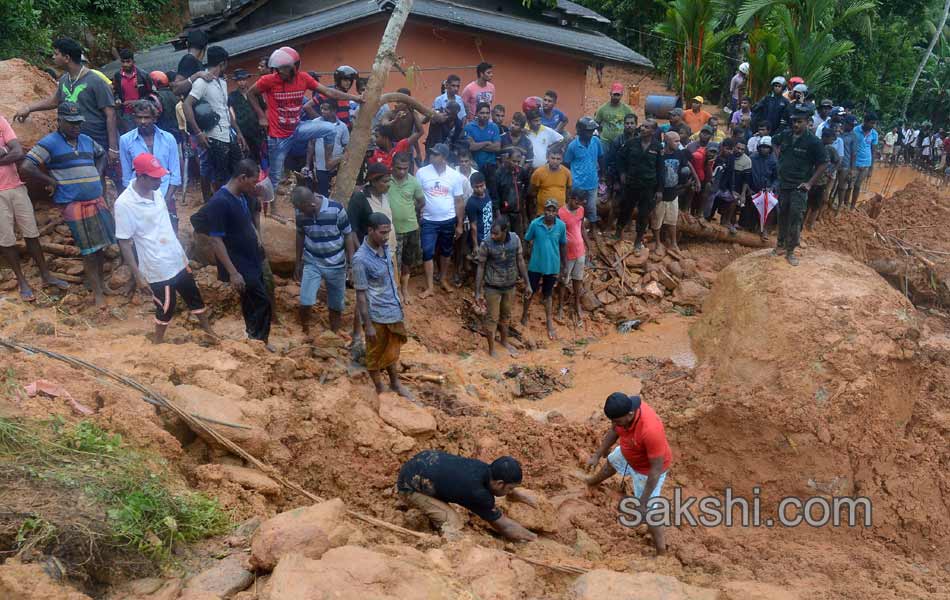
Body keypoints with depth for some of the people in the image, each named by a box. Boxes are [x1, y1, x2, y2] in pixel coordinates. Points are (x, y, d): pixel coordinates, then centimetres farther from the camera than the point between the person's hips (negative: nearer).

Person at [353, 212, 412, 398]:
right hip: (376, 316, -7)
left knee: (392, 350, 24)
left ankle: (395, 383, 43)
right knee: (376, 354, 14)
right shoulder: (361, 259, -26)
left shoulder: (385, 247, -3)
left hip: (393, 311, 7)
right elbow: (361, 295, -21)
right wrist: (368, 325, -17)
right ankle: (380, 391, 32)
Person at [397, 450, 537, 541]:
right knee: (453, 523, -14)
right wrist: (534, 539, -3)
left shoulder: (486, 468, -7)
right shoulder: (478, 495, -26)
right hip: (409, 487, -8)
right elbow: (505, 526, -13)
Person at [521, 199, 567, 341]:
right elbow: (526, 242, -4)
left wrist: (564, 265, 7)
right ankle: (524, 316, 38)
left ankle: (550, 324, 27)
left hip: (552, 266, 1)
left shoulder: (561, 226, -11)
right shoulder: (535, 224, -16)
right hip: (535, 265, -1)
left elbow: (563, 246, 1)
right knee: (530, 292, 15)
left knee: (548, 294, 16)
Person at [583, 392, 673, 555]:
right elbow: (614, 431, -2)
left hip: (648, 468, -8)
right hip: (627, 453, 8)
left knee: (647, 513, 2)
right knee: (610, 462, 35)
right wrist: (597, 455, 5)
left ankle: (662, 553, 24)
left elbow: (656, 469, -35)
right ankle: (593, 482, 70)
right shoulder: (625, 409, -26)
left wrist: (644, 501, -28)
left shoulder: (650, 430, -47)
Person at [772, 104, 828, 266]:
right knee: (782, 216, 13)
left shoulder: (813, 142, -12)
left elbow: (823, 164, -7)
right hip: (783, 184, 4)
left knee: (796, 219, -5)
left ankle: (790, 251, 3)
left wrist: (810, 183, -11)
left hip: (799, 187, -4)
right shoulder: (785, 135, 0)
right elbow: (774, 142, 24)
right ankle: (781, 244, 27)